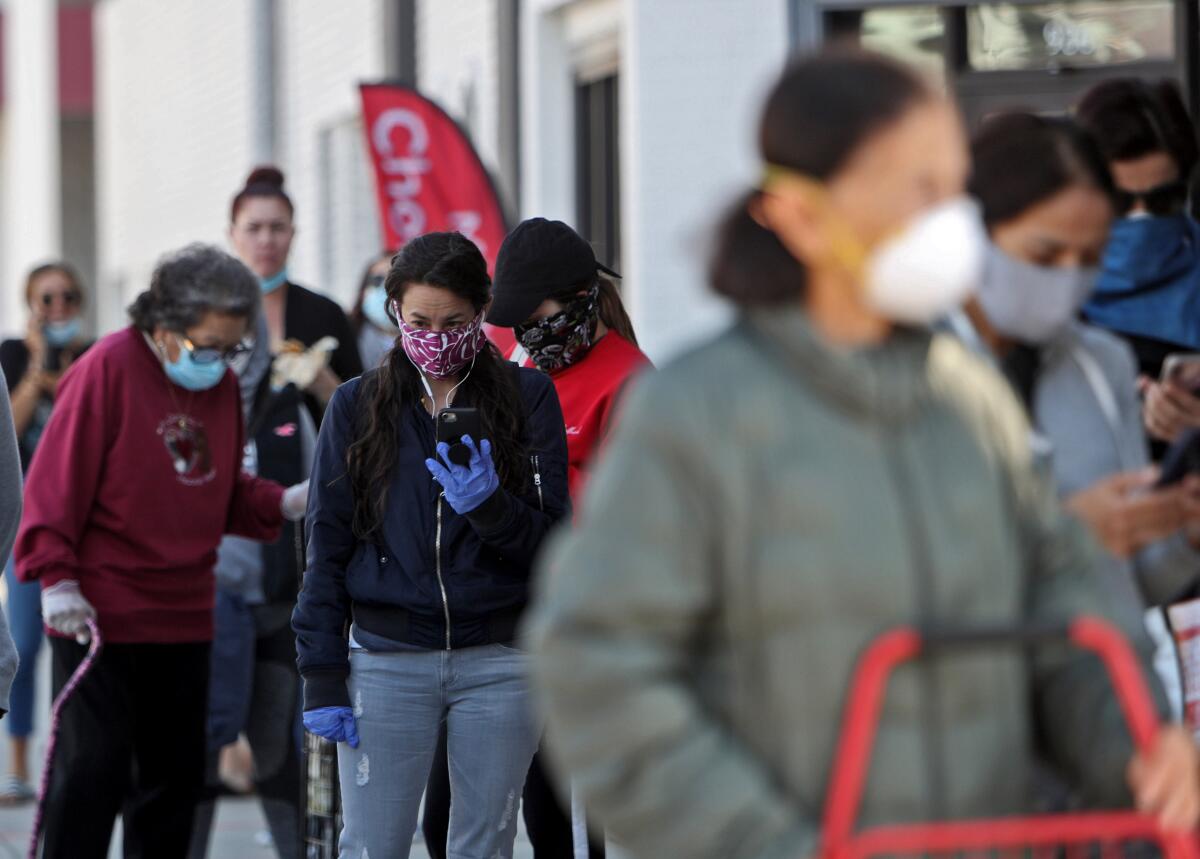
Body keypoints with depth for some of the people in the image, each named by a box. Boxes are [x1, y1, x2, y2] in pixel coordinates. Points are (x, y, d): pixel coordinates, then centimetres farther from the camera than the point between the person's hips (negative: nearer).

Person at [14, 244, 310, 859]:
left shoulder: (221, 384, 10)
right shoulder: (108, 369, -10)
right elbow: (57, 480, -11)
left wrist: (285, 503, -1)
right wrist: (56, 578, -17)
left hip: (183, 617, 7)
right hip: (97, 616, -7)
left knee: (175, 774, 9)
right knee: (94, 768, -7)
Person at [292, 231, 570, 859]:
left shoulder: (527, 398, 4)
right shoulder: (358, 406, 6)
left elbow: (554, 541, 1)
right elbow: (327, 547, 6)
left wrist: (490, 507, -20)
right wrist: (321, 677, -1)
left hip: (499, 662, 0)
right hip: (387, 660, 0)